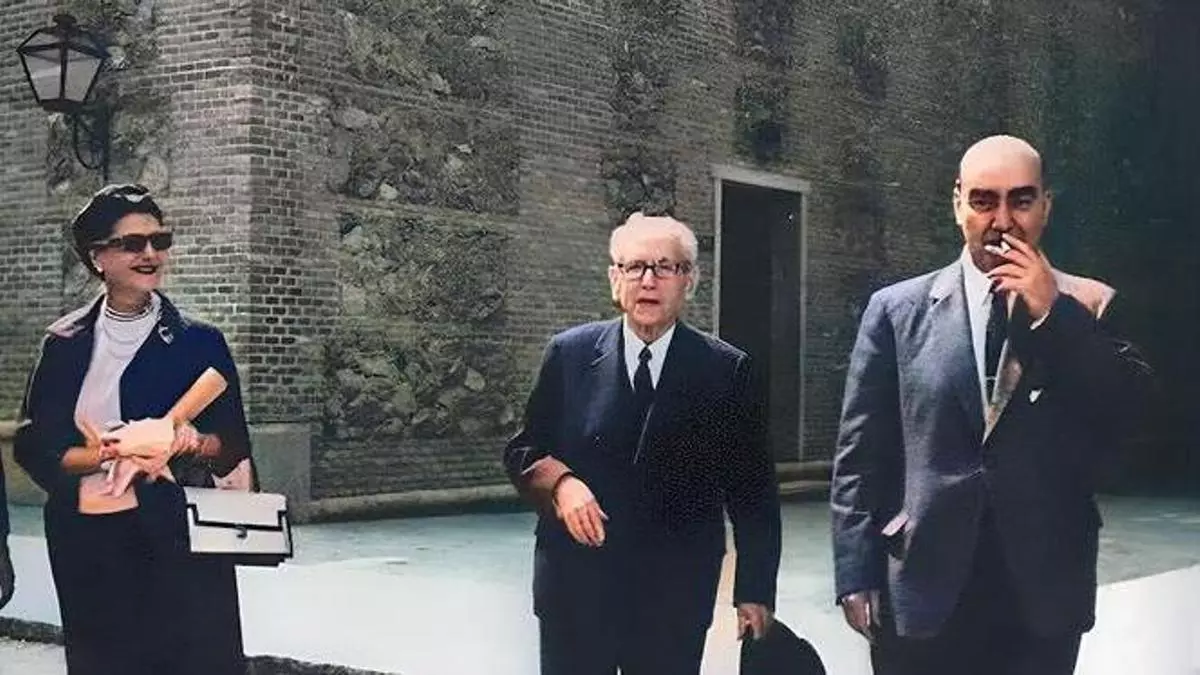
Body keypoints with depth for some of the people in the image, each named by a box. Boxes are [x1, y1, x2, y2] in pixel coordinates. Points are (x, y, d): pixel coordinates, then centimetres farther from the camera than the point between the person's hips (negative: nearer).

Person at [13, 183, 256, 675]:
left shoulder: (200, 342, 4)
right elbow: (32, 445, 1)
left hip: (178, 538, -1)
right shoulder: (65, 344, 6)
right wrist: (110, 456, -15)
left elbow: (232, 443, 4)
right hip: (87, 542, 2)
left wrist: (195, 445, -18)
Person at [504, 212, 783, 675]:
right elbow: (523, 451, 8)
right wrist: (559, 481, -14)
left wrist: (755, 592, -2)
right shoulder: (570, 355, 1)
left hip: (676, 602, 0)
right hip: (574, 589, 1)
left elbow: (753, 492, 1)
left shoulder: (726, 371, -1)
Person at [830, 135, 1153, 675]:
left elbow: (1135, 416, -7)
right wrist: (857, 576, -4)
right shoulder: (897, 310, 4)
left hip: (1044, 598, 1)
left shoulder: (1089, 308, 6)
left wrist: (1053, 315, -11)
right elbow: (860, 453, 2)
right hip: (922, 597, 0)